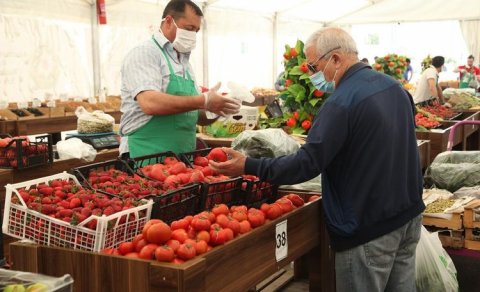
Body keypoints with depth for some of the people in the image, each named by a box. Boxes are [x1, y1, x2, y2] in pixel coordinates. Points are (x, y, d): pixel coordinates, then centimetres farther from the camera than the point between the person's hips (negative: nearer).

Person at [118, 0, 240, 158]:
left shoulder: (184, 62, 17)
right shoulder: (144, 54, -7)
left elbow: (195, 116, 21)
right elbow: (150, 103, -24)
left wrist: (216, 109, 0)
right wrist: (204, 101, -21)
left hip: (183, 156, 7)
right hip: (146, 155, -7)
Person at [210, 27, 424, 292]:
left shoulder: (341, 103, -21)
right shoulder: (394, 86, 7)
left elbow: (307, 163, -24)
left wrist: (248, 167, -20)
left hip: (370, 229, -9)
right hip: (409, 215, 9)